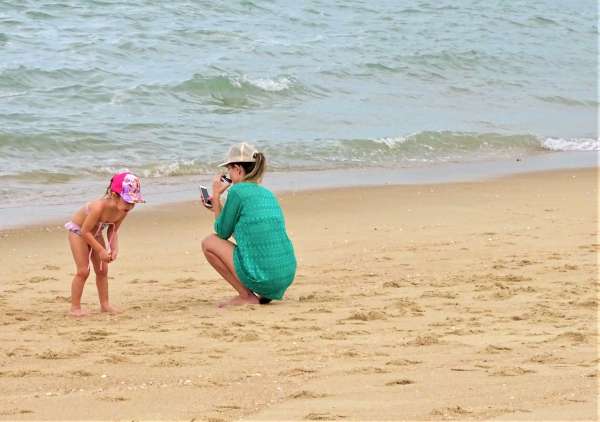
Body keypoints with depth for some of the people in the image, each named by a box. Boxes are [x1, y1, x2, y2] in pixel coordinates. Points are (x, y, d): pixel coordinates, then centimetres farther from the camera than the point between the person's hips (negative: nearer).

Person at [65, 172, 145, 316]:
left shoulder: (123, 210, -21)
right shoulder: (99, 207, -42)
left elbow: (112, 230, -4)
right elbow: (85, 231, -32)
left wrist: (114, 248, -18)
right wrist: (101, 250, -29)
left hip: (95, 232, 7)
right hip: (78, 230, -7)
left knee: (102, 270, 6)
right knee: (83, 271, -10)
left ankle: (104, 304, 15)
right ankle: (75, 307, -2)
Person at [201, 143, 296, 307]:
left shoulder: (237, 191, -5)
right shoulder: (267, 193, 17)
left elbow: (222, 233, 6)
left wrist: (216, 196, 12)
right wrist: (216, 206, 28)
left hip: (263, 278, -8)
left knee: (209, 243, 6)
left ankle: (247, 296, 1)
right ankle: (265, 294, 13)